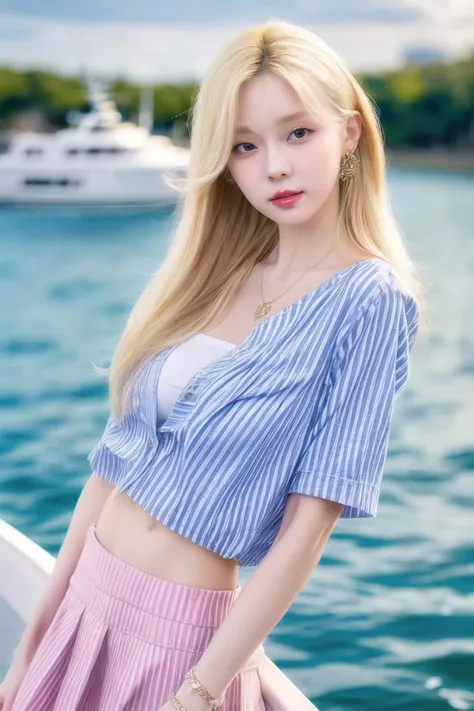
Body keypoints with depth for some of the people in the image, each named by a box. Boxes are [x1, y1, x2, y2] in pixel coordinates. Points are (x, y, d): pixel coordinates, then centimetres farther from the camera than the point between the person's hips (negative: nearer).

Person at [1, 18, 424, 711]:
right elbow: (117, 456, 5)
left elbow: (308, 523, -15)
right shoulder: (209, 272, 3)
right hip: (87, 600, 5)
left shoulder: (370, 300, -12)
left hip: (184, 632, -5)